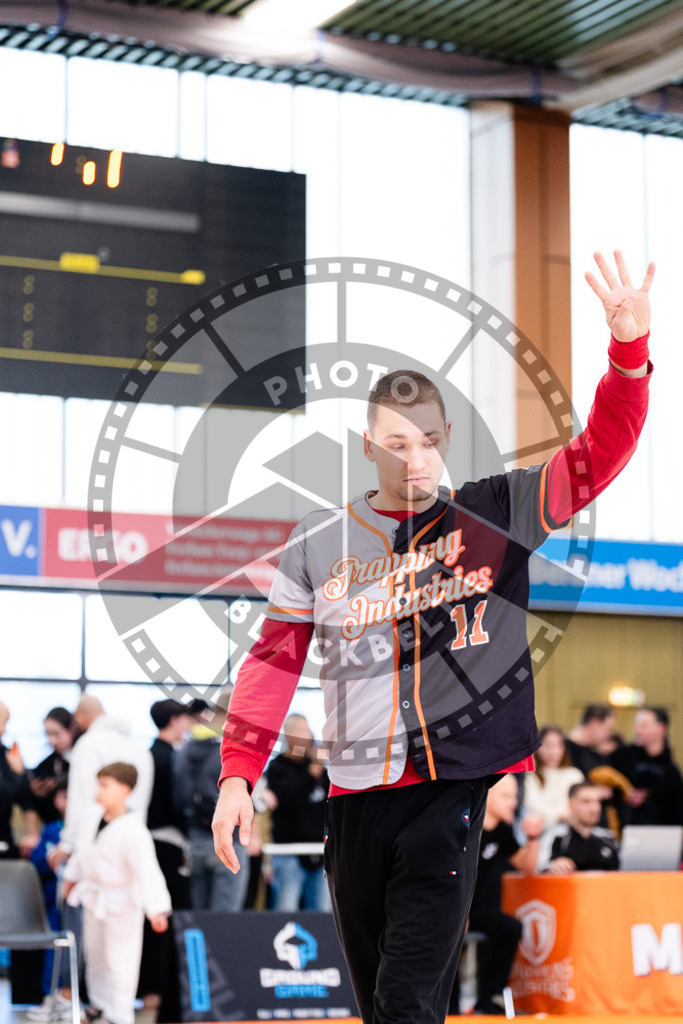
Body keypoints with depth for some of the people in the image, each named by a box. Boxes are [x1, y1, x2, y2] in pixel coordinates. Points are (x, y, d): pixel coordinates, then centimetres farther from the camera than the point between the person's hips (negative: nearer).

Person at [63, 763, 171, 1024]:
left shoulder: (133, 831, -28)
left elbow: (147, 870, -31)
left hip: (121, 902, -8)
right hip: (94, 896, 8)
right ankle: (99, 1001, 42)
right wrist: (72, 876, 27)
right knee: (94, 952, 22)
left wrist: (157, 909, -36)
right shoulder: (92, 818, -4)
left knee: (119, 959, -1)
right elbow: (83, 851, 14)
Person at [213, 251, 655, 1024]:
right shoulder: (319, 543, 6)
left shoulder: (497, 515, 3)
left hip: (461, 786, -3)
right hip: (356, 797, 3)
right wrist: (237, 772, 3)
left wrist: (628, 348, -18)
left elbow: (598, 455, -4)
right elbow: (274, 662, 9)